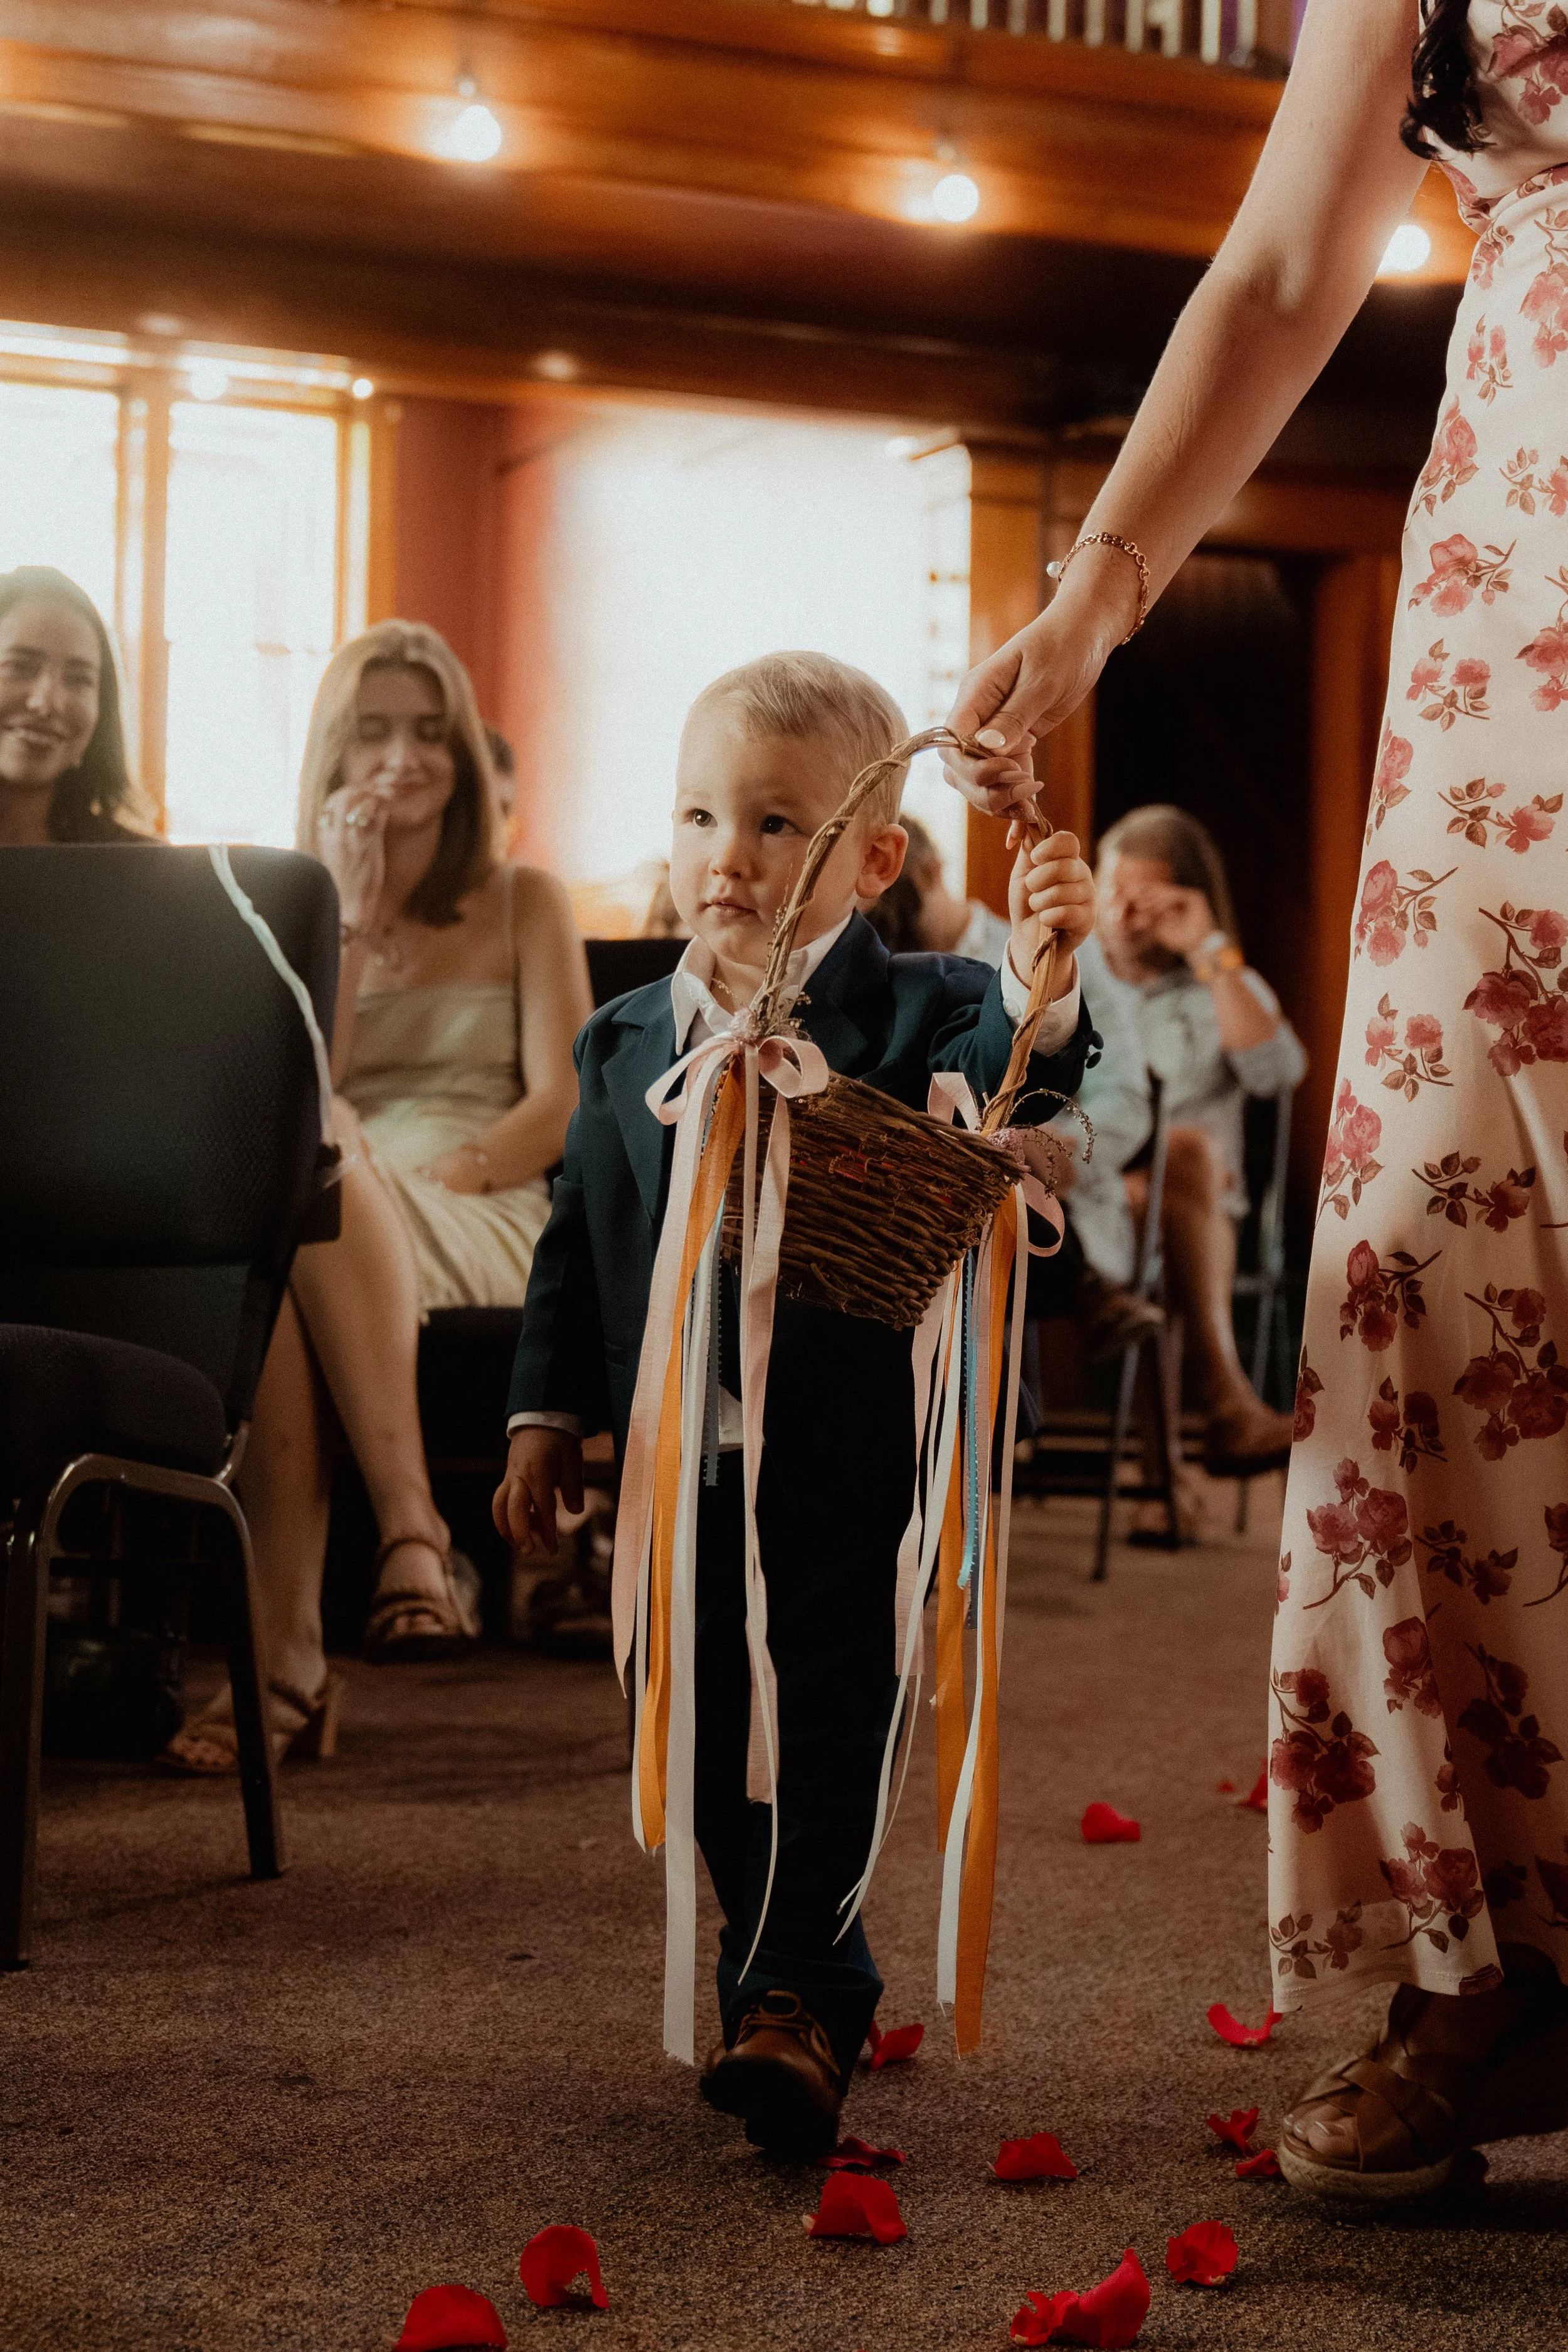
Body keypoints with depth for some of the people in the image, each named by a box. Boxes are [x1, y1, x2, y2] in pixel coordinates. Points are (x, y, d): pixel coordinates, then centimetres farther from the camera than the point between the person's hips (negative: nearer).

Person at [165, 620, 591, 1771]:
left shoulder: (524, 903, 19)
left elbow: (564, 1108, 7)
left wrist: (442, 1171, -10)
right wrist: (355, 917, 3)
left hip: (483, 1231, -1)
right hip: (340, 1231, 1)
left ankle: (410, 1536, -46)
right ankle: (288, 1651, -48)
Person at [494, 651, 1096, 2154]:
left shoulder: (909, 1016, -5)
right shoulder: (625, 1042, 8)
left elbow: (991, 1076, -27)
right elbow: (579, 1239, 13)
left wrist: (1040, 977, -48)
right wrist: (547, 1413, 9)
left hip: (848, 1469, -5)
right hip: (681, 1467, 5)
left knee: (825, 1737, -4)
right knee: (715, 1746, 12)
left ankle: (792, 1999, 5)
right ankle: (809, 1983, 28)